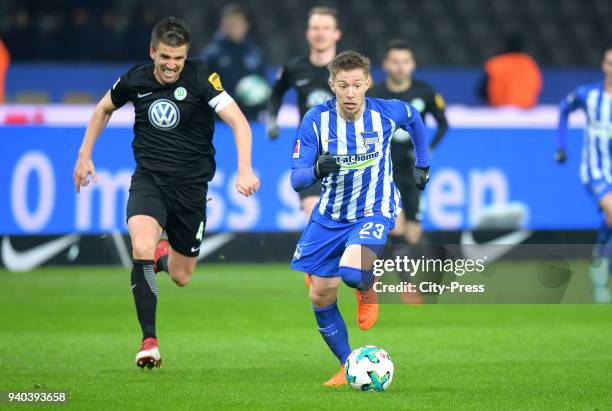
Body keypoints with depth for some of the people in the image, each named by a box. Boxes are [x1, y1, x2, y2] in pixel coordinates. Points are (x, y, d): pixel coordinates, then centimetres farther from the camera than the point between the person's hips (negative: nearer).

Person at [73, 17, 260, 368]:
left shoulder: (201, 78, -14)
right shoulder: (135, 81, -4)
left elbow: (238, 121, -22)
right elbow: (105, 108, 18)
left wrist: (245, 170, -36)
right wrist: (85, 155, 16)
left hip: (191, 185, 0)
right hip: (148, 178, 1)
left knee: (181, 277, 9)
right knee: (141, 249, -28)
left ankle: (163, 252, 48)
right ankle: (149, 342, -23)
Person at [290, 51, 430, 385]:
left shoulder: (388, 112, -15)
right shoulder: (316, 119, -15)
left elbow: (414, 119, 12)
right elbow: (296, 179, -16)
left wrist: (423, 164, 19)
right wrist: (317, 171, -38)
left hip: (374, 213, -3)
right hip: (330, 216, 3)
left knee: (351, 271, -31)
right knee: (321, 296, 4)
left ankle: (368, 289, 7)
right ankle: (348, 367, 23)